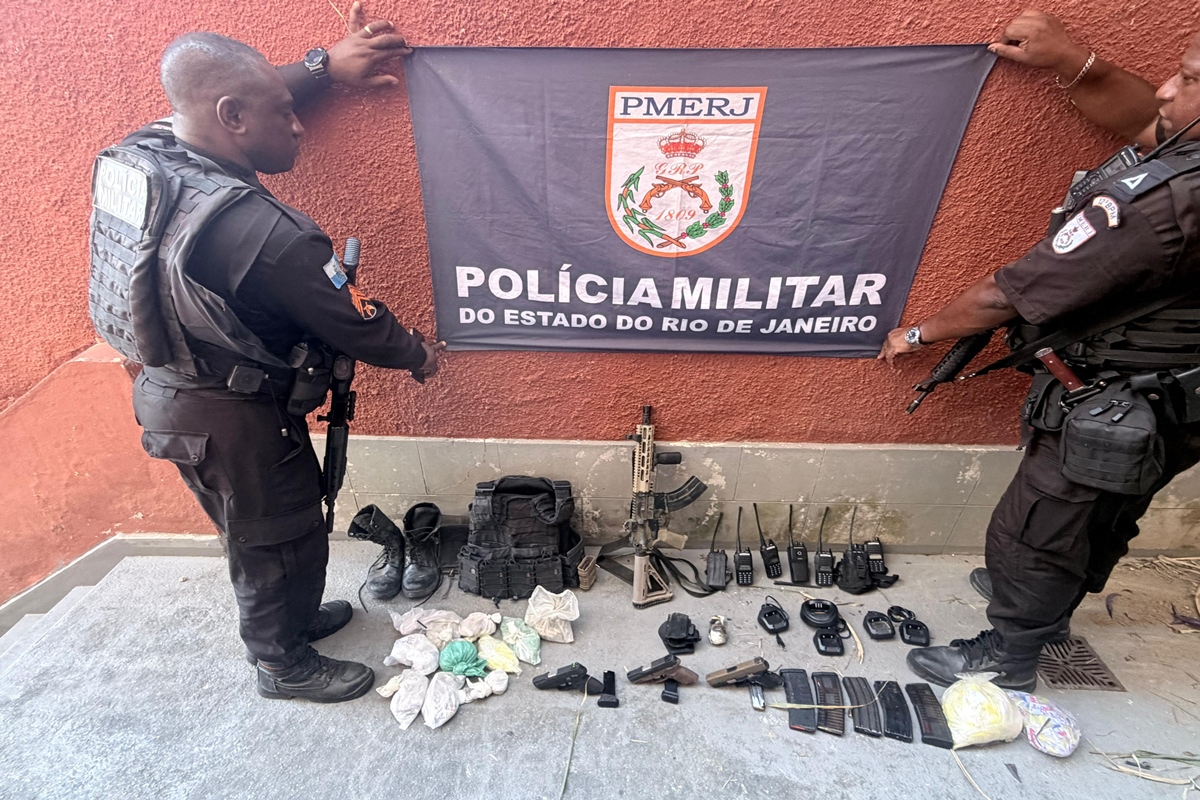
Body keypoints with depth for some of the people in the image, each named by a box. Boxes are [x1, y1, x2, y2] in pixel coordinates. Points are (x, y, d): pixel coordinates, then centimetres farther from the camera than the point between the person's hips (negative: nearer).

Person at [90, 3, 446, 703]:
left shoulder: (141, 152, -6)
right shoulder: (262, 231, -33)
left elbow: (232, 98, 12)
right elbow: (355, 322, -22)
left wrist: (326, 66, 8)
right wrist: (418, 354, -3)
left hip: (169, 384, 9)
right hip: (230, 418, -9)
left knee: (262, 526, 27)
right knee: (278, 535, 14)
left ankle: (293, 616, 52)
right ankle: (286, 664, 40)